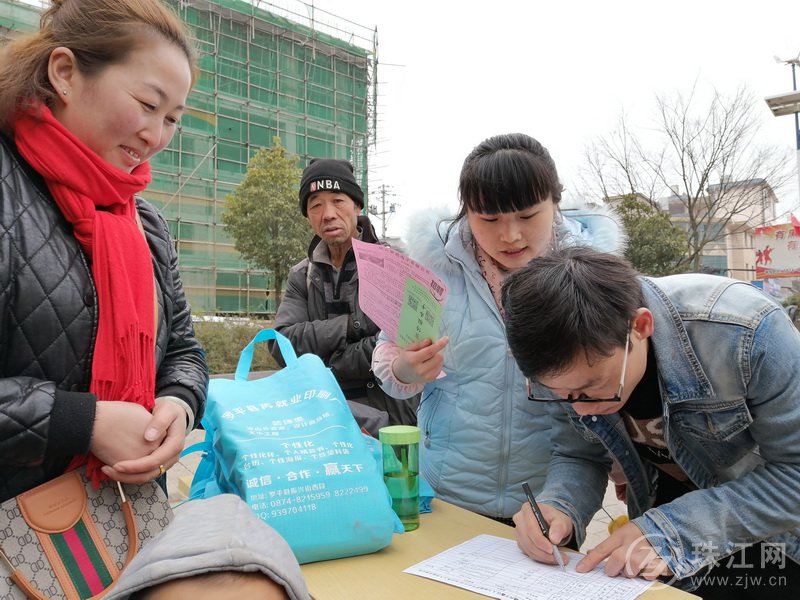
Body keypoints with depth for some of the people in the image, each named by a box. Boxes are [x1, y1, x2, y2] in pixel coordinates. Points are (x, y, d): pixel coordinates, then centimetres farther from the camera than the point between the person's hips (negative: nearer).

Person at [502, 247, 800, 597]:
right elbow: (578, 456, -8)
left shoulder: (746, 331, -35)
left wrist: (676, 529, -36)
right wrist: (557, 508, -28)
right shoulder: (568, 363, -21)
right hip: (669, 504, 3)